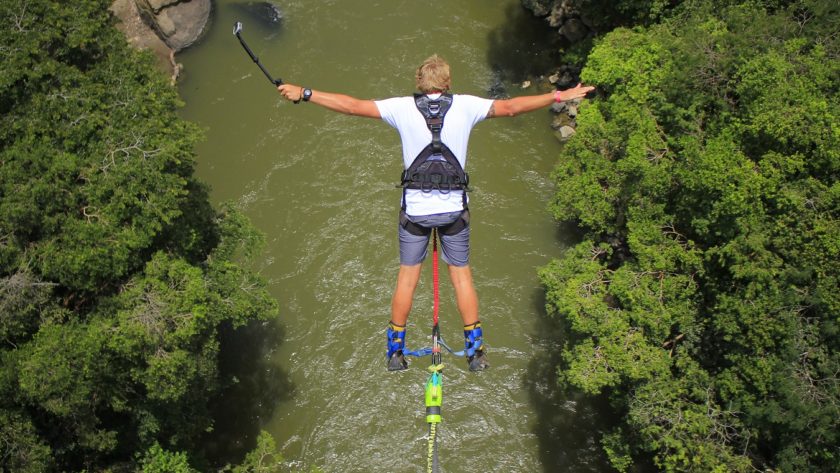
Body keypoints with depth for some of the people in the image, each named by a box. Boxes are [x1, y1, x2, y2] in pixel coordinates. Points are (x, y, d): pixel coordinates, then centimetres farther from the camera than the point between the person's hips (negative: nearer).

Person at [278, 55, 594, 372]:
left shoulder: (403, 108, -3)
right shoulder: (466, 106, -2)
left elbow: (352, 106, -2)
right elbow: (512, 107, 4)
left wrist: (304, 94, 6)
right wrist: (560, 96, 14)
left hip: (414, 209, 0)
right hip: (454, 208, 0)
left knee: (407, 276, 12)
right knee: (461, 274, 12)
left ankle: (395, 351, 20)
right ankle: (475, 351, 17)